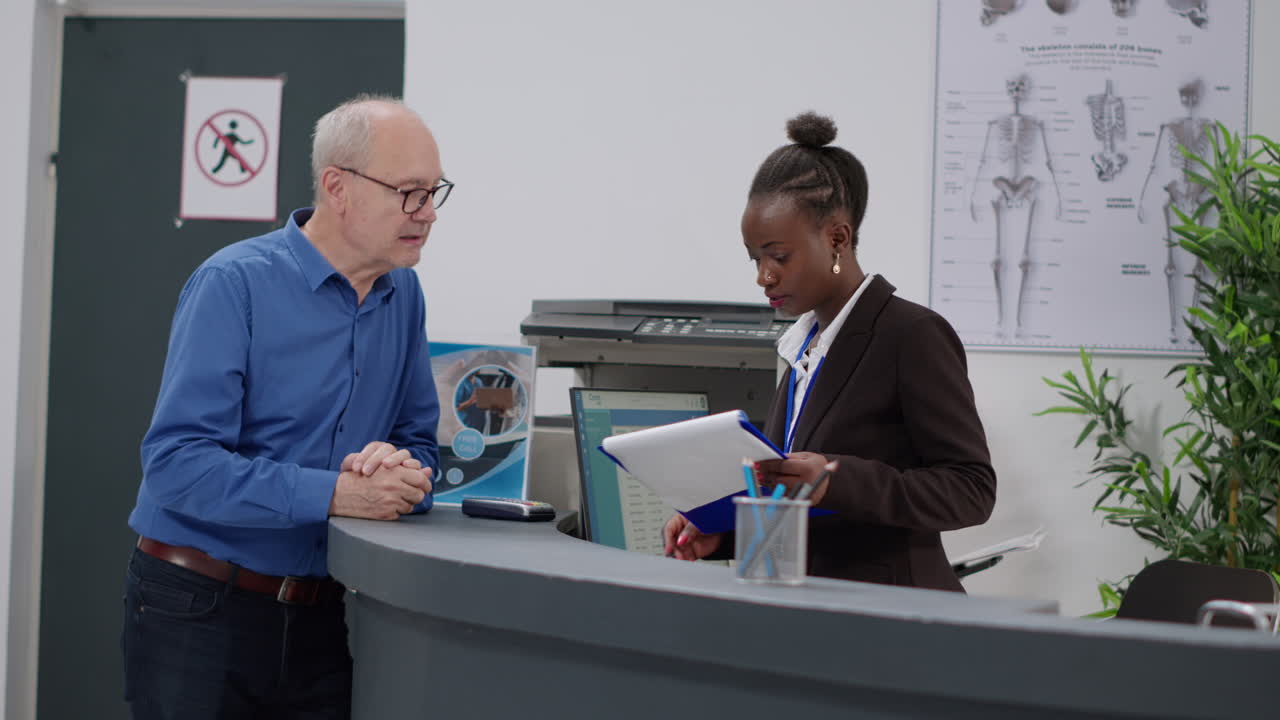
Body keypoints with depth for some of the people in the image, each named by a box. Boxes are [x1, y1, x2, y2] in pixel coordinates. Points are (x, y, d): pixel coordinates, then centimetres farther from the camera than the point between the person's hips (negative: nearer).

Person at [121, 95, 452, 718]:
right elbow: (175, 462, -21)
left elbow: (420, 441, 12)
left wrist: (400, 472, -13)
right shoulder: (235, 283, -13)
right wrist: (335, 494, -27)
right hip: (198, 615, -5)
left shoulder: (403, 293, 7)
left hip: (319, 620, 6)